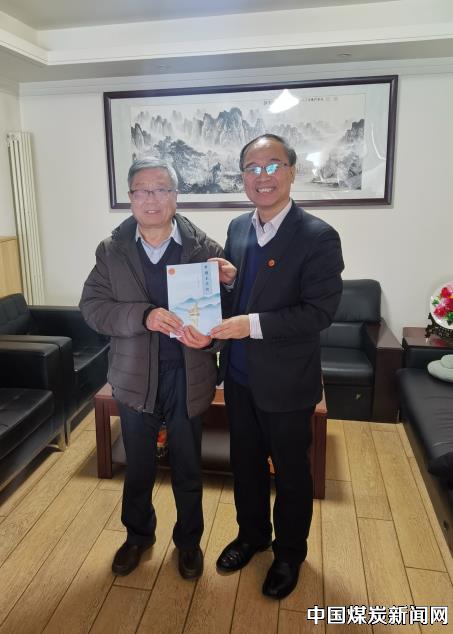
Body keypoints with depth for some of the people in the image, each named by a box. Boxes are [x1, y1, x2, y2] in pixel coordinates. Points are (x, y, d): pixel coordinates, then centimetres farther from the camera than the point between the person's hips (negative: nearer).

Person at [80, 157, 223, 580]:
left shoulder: (205, 248, -6)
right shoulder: (110, 251, -1)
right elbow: (91, 305, -9)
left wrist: (207, 334, -27)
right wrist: (143, 316, -26)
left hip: (187, 377, -1)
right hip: (135, 378, 2)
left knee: (188, 468, 16)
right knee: (137, 466, 20)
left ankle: (188, 540, 42)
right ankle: (138, 534, 47)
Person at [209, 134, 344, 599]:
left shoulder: (318, 237, -17)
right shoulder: (238, 228, 3)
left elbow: (319, 312, -20)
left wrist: (253, 324, -26)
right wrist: (226, 279, -10)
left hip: (285, 381, -5)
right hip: (239, 375, 6)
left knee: (290, 470, 15)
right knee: (245, 462, 22)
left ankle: (289, 552, 41)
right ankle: (252, 534, 47)